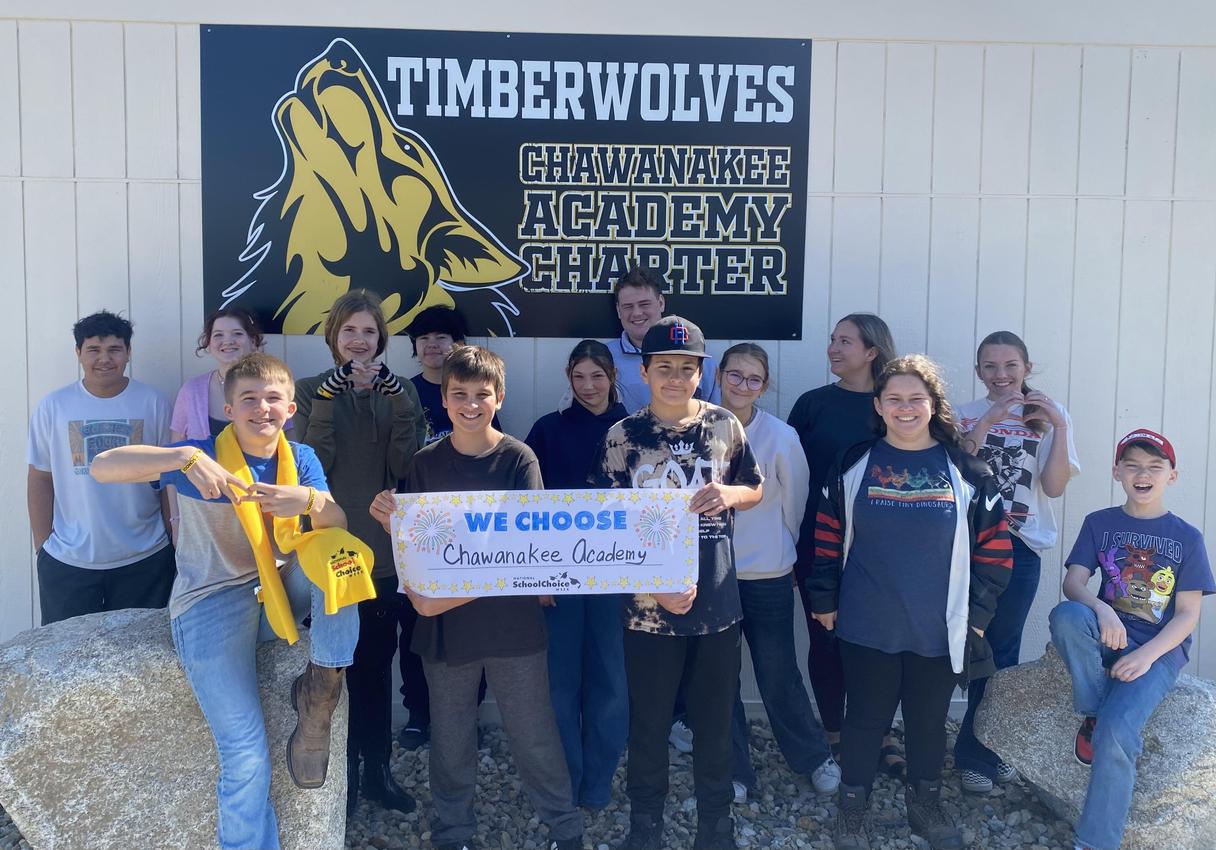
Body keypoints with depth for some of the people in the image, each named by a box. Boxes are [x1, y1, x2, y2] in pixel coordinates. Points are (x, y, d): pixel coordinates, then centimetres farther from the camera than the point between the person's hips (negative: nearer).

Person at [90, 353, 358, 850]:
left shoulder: (301, 459, 3)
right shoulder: (205, 455, -9)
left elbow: (337, 530, -7)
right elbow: (103, 467, -20)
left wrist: (312, 501, -29)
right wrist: (185, 458, -35)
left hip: (280, 586, 4)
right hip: (212, 604, -4)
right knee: (246, 757, -12)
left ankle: (319, 691, -11)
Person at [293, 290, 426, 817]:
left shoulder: (400, 392, 6)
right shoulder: (313, 391, -1)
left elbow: (405, 466, -8)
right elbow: (313, 465, -15)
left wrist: (395, 396, -17)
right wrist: (331, 395, -21)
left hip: (387, 552, 2)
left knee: (377, 666, 12)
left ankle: (377, 769, 27)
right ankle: (341, 772, 22)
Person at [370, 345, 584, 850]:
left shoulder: (519, 460, -7)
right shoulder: (426, 463, 2)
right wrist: (387, 518, -15)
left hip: (511, 622, -2)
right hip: (444, 624, 2)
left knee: (533, 734, 7)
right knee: (450, 737, 14)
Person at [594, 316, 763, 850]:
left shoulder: (725, 426, -1)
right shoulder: (623, 436, -6)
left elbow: (756, 490, 12)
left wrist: (730, 493, -13)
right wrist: (654, 588, -16)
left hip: (718, 604, 2)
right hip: (649, 606, -1)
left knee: (715, 721, 15)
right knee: (648, 724, 12)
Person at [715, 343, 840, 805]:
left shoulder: (780, 437, -11)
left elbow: (794, 503, 2)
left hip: (767, 578, -1)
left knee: (778, 677, 7)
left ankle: (815, 757, 33)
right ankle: (734, 771, 30)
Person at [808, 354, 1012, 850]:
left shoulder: (966, 471, -1)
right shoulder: (855, 466, -1)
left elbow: (993, 548, 3)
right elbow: (828, 536, 3)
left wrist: (977, 614, 1)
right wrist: (824, 601, 3)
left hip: (940, 630, 1)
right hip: (867, 626, -1)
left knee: (929, 720, 16)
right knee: (866, 717, 10)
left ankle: (925, 804, 37)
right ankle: (851, 808, 28)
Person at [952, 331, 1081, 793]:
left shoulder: (1049, 415, 3)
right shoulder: (966, 415, 4)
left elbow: (1054, 487, -6)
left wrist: (1058, 426, -14)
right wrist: (983, 426, -18)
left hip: (1020, 547, 0)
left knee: (1001, 649, 5)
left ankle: (980, 753, 22)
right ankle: (985, 751, 21)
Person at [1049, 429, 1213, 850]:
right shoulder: (1099, 523, 8)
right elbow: (1072, 582, -3)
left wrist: (1147, 656, -18)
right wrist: (1100, 610, -27)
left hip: (1160, 649, -2)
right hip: (1107, 637, 2)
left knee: (1117, 730, -29)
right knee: (1066, 614, -34)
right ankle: (1093, 714, -14)